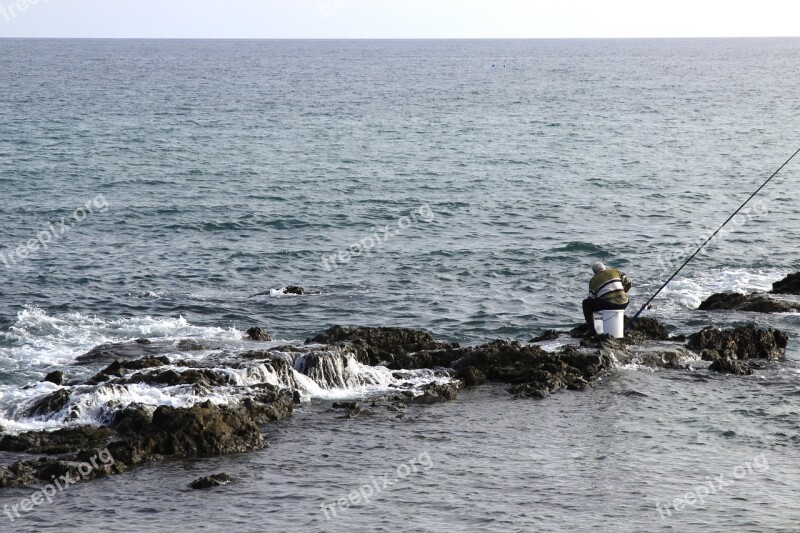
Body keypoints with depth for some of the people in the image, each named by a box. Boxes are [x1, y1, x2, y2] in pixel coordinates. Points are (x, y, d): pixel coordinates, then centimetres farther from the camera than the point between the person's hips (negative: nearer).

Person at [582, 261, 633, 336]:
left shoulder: (593, 281, 12)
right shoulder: (615, 271, 18)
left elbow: (591, 299, 17)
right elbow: (629, 283, 14)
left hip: (608, 304, -4)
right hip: (623, 304, 4)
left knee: (585, 303, 16)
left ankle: (591, 330, 8)